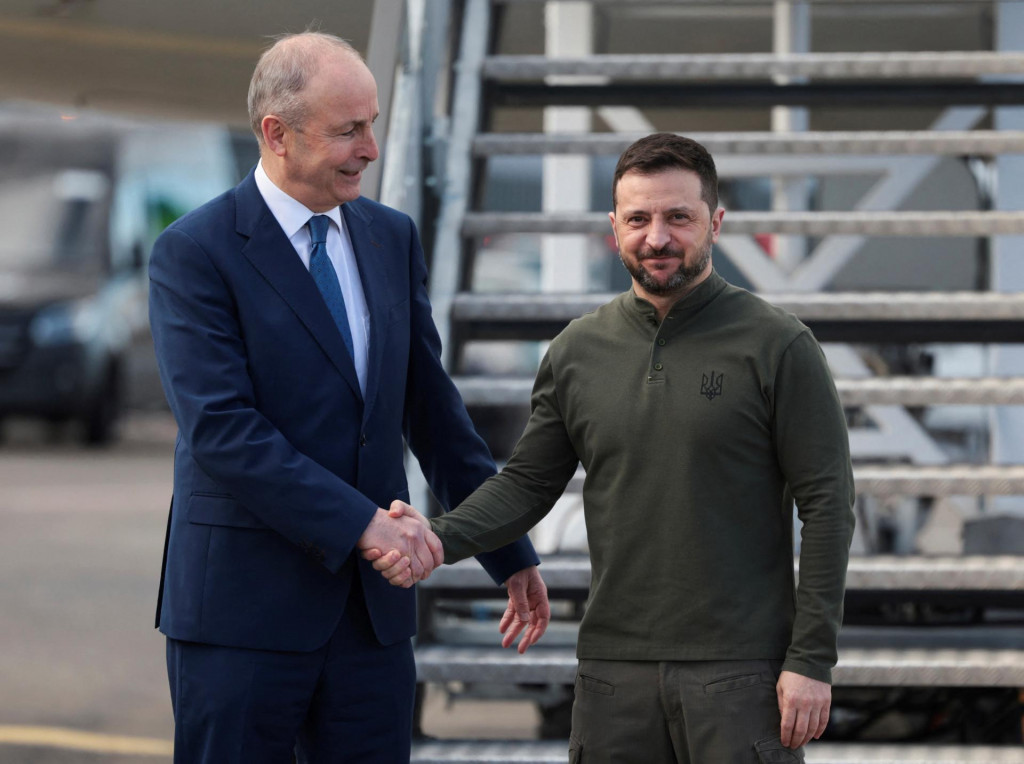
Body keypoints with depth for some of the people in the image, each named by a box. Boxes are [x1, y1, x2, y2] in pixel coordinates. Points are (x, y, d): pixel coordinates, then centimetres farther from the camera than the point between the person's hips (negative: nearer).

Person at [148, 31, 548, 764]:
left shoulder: (392, 238, 10)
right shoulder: (195, 253, -10)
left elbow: (432, 407, 17)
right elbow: (221, 429, -19)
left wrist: (509, 553, 18)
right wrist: (360, 523, -23)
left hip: (373, 606, 5)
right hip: (244, 608, -5)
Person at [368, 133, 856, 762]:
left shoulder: (777, 345, -3)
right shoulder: (578, 351, 10)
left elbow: (827, 503, -4)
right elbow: (528, 484, 14)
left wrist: (811, 660, -10)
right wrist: (437, 539, -6)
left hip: (740, 673, -4)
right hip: (615, 673, 4)